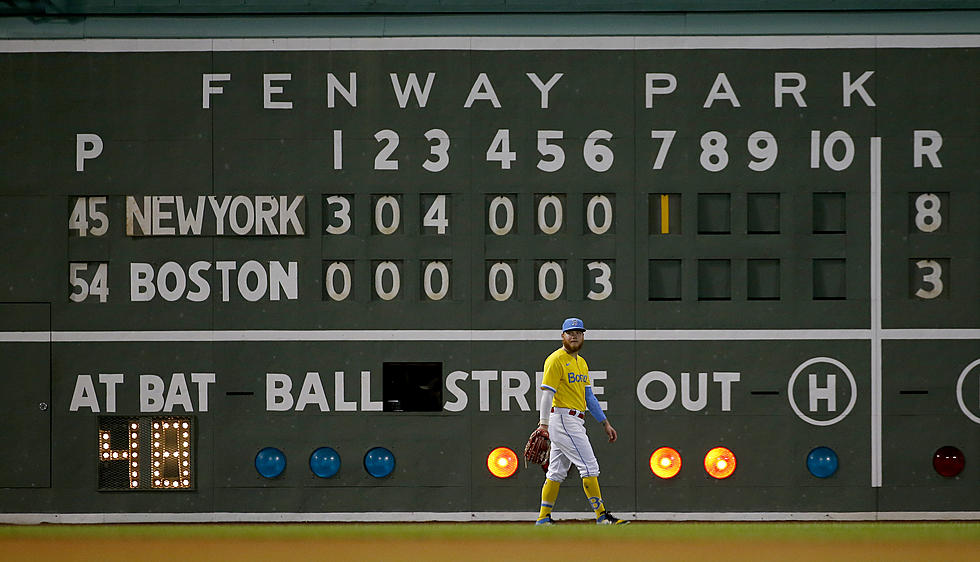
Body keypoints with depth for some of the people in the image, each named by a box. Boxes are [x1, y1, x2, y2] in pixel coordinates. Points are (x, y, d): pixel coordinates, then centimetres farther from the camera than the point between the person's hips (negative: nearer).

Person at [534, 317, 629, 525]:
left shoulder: (581, 363, 19)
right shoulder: (556, 360, -8)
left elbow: (589, 397, 23)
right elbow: (547, 393, -15)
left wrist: (605, 423, 19)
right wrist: (543, 424, -23)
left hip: (575, 422, 9)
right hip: (563, 420, -9)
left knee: (557, 472, 9)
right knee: (589, 466, -11)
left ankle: (543, 518, 11)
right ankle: (602, 516, -10)